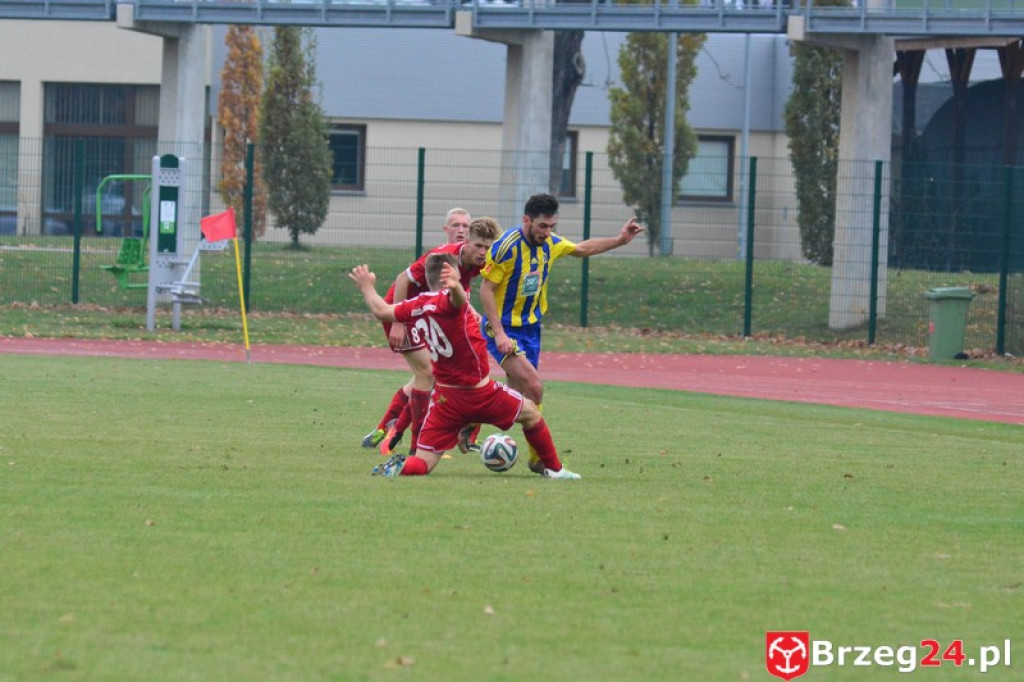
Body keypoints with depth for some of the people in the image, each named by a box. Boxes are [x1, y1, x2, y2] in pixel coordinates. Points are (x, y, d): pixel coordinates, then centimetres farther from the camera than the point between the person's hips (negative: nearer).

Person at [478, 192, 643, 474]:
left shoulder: (550, 243, 1)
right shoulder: (507, 246, -20)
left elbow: (582, 249, 21)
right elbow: (486, 289, -17)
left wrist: (620, 240, 12)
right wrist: (499, 334, -22)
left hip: (530, 327, 8)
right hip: (503, 328, -8)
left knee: (517, 396, 7)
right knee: (534, 387, -20)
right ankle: (539, 457, -12)